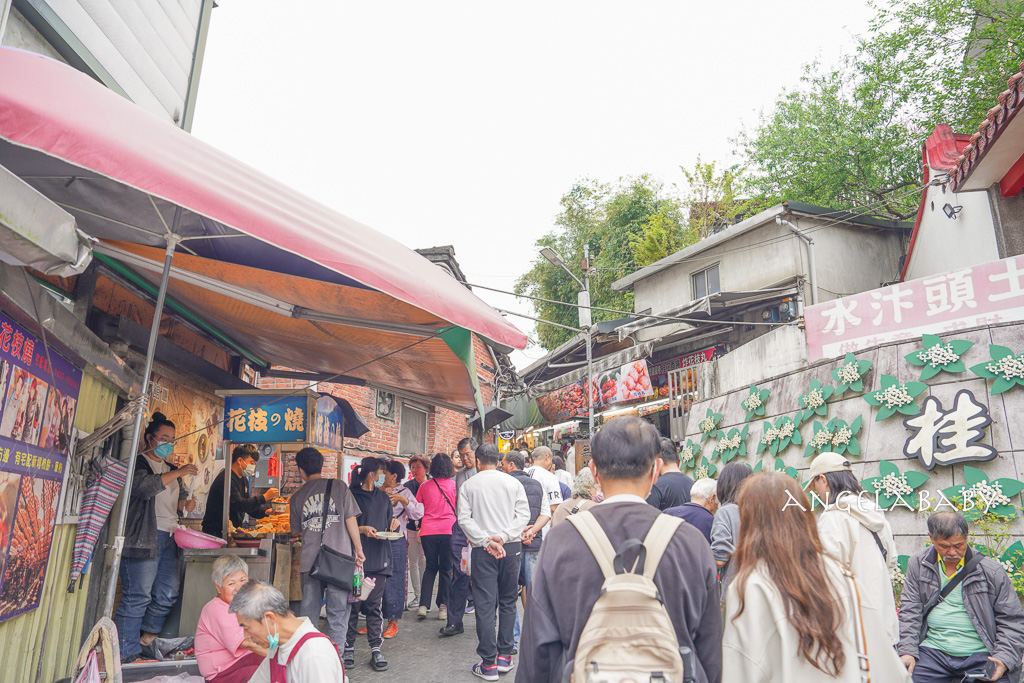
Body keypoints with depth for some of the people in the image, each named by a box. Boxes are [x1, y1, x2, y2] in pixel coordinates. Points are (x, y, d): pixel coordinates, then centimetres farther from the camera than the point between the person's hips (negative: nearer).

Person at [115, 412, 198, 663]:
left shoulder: (167, 468, 21)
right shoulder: (138, 463, -5)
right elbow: (145, 486, -25)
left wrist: (184, 506, 12)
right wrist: (177, 473, -22)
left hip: (167, 538, 9)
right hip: (143, 538, -9)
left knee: (167, 595, 10)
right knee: (137, 597, -5)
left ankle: (147, 640, 24)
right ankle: (126, 654, 5)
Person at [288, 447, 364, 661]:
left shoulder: (297, 497, 8)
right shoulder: (338, 486, 0)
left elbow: (295, 532, 18)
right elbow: (350, 520, -3)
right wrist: (358, 549, 6)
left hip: (310, 562, 2)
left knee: (309, 612, 14)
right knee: (338, 613, 6)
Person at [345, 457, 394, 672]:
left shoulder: (383, 498, 16)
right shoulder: (352, 496, -3)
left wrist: (393, 525, 0)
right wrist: (361, 529, -18)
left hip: (379, 558, 4)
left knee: (375, 604, 3)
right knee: (353, 603, 2)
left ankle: (376, 649, 8)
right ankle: (348, 648, 14)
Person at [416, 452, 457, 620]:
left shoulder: (425, 486, 3)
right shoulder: (454, 485, -3)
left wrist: (419, 526, 27)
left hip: (428, 531, 2)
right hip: (448, 530, -2)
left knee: (430, 567, 15)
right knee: (446, 569, 9)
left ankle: (423, 605, 6)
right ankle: (443, 606, 11)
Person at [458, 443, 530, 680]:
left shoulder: (468, 485, 3)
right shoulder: (513, 483, 5)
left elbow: (464, 518, -6)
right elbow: (524, 514, -3)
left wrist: (486, 541, -11)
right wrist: (503, 536, -8)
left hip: (483, 551, -2)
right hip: (512, 548, 2)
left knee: (485, 604, 1)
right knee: (508, 602, 13)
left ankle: (488, 664, 4)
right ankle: (504, 656, 18)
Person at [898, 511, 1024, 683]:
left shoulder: (992, 571, 3)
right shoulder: (918, 564, 6)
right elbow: (910, 611, 6)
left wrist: (1004, 658, -8)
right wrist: (907, 652, -6)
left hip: (981, 655, 0)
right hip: (933, 652, 0)